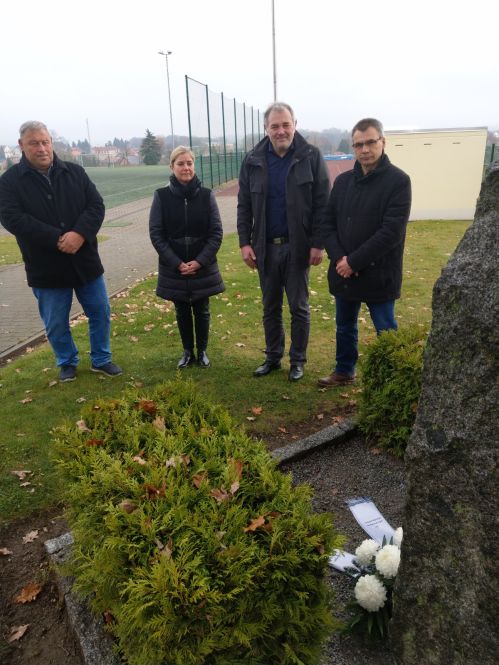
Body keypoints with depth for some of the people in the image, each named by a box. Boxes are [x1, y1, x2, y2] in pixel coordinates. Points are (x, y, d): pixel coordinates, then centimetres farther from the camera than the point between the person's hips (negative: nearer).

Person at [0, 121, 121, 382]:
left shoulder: (75, 172, 3)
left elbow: (96, 205, -4)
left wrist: (79, 234, -23)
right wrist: (58, 239, -24)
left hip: (85, 260, 2)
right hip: (46, 268, -2)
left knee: (100, 312, 11)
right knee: (55, 323, 10)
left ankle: (101, 359, 30)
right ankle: (67, 363, 33)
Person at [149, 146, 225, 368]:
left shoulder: (206, 195, -4)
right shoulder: (161, 196, -5)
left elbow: (216, 232, -4)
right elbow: (156, 233, -5)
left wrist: (200, 261, -14)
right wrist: (176, 263, -13)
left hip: (203, 267, 0)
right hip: (174, 268, 0)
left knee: (201, 311, 11)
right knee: (182, 311, 13)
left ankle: (202, 351, 30)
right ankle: (187, 352, 30)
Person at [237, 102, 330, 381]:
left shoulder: (311, 156, -5)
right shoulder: (253, 161, 3)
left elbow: (322, 204, -6)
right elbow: (244, 206, 7)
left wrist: (318, 243, -11)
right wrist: (245, 242, 0)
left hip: (298, 246, -3)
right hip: (266, 247, 3)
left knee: (299, 307, 7)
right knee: (271, 307, 12)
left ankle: (298, 360, 22)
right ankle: (273, 357, 28)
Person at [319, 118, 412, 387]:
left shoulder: (398, 181, -9)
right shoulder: (342, 181, 7)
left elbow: (392, 232, -17)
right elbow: (328, 222, 6)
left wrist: (354, 261, -18)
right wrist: (338, 258, -10)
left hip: (378, 274, -5)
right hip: (343, 272, 6)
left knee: (386, 332, 7)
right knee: (344, 327, 19)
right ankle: (344, 371, 38)